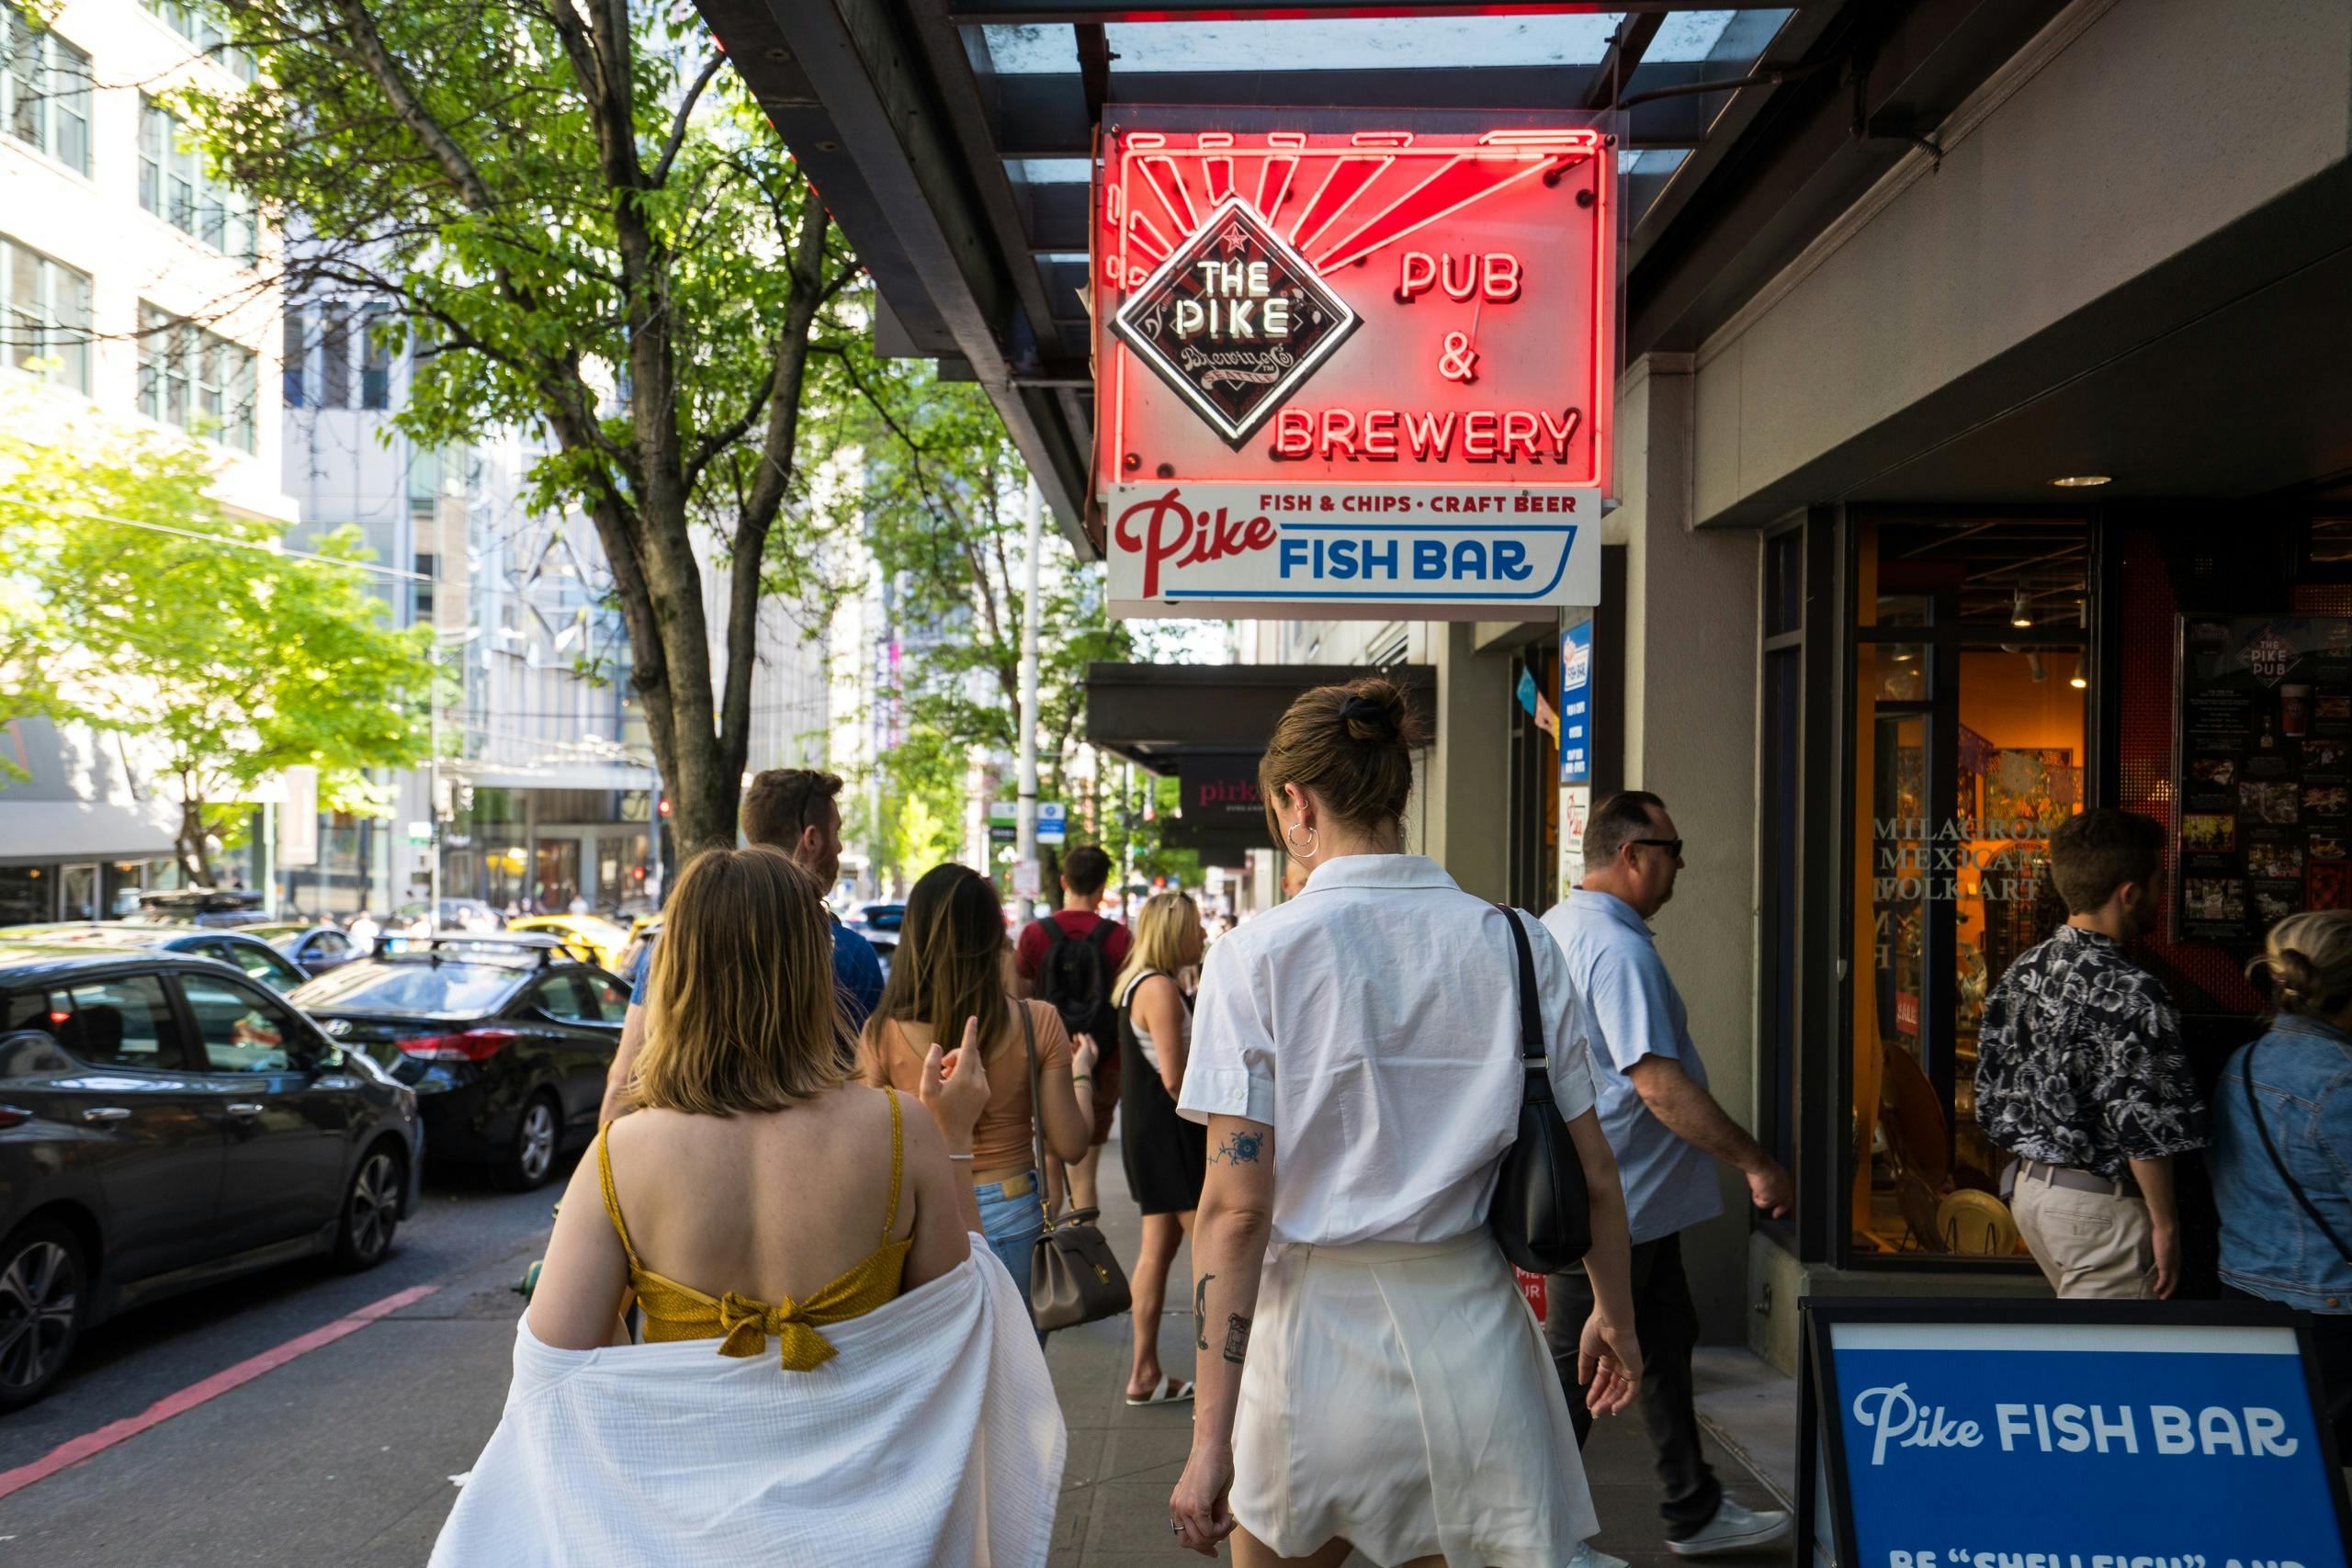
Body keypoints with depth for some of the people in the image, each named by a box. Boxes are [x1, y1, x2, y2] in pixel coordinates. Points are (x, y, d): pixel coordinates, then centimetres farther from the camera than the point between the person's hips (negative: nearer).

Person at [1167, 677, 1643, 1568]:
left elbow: (1236, 1208, -14)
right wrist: (1616, 1316, 21)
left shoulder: (1257, 957, -10)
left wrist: (1210, 1435, -10)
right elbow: (1594, 1176, 3)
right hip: (1473, 1331, 2)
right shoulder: (1518, 944, -2)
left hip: (1315, 1331, -1)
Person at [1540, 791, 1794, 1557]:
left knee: (1665, 1341, 19)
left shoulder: (1558, 925, 10)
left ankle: (1694, 1511, 33)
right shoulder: (1618, 948, -23)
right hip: (1614, 1201, -10)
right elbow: (1659, 1083, -28)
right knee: (1579, 1371, 2)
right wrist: (1755, 1162, -22)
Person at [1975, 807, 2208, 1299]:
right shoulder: (2129, 993, -21)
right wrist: (2165, 1223, -11)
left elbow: (1993, 1093, 9)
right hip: (2100, 1203, -8)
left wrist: (2034, 1166, 18)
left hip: (2029, 1186, 8)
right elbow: (2143, 1127, -22)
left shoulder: (2020, 974, 3)